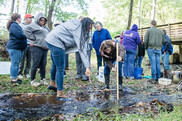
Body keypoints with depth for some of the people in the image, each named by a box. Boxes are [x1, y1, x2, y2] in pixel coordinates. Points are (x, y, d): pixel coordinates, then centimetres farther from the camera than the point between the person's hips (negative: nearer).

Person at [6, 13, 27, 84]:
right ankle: (13, 79, 0)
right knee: (15, 63, -6)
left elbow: (21, 35, 21)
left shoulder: (16, 25, 22)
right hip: (14, 47, -10)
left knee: (16, 63, 13)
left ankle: (14, 78, 21)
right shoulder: (14, 25, -12)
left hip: (19, 47, 10)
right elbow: (20, 35, -21)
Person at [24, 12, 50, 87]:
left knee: (43, 64, 10)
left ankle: (43, 79, 19)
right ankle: (33, 80, 6)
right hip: (36, 47, -7)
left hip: (45, 48, 7)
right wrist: (33, 38, -16)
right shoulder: (34, 25, -2)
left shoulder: (45, 28, 22)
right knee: (35, 64, -4)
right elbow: (26, 30, -17)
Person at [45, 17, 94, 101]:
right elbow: (82, 49, -27)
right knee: (60, 68, -8)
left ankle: (52, 84, 46)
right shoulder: (78, 29, -20)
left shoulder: (76, 25, 10)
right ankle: (60, 95, 0)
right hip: (56, 42, -11)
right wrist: (87, 66, -30)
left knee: (55, 64, 25)